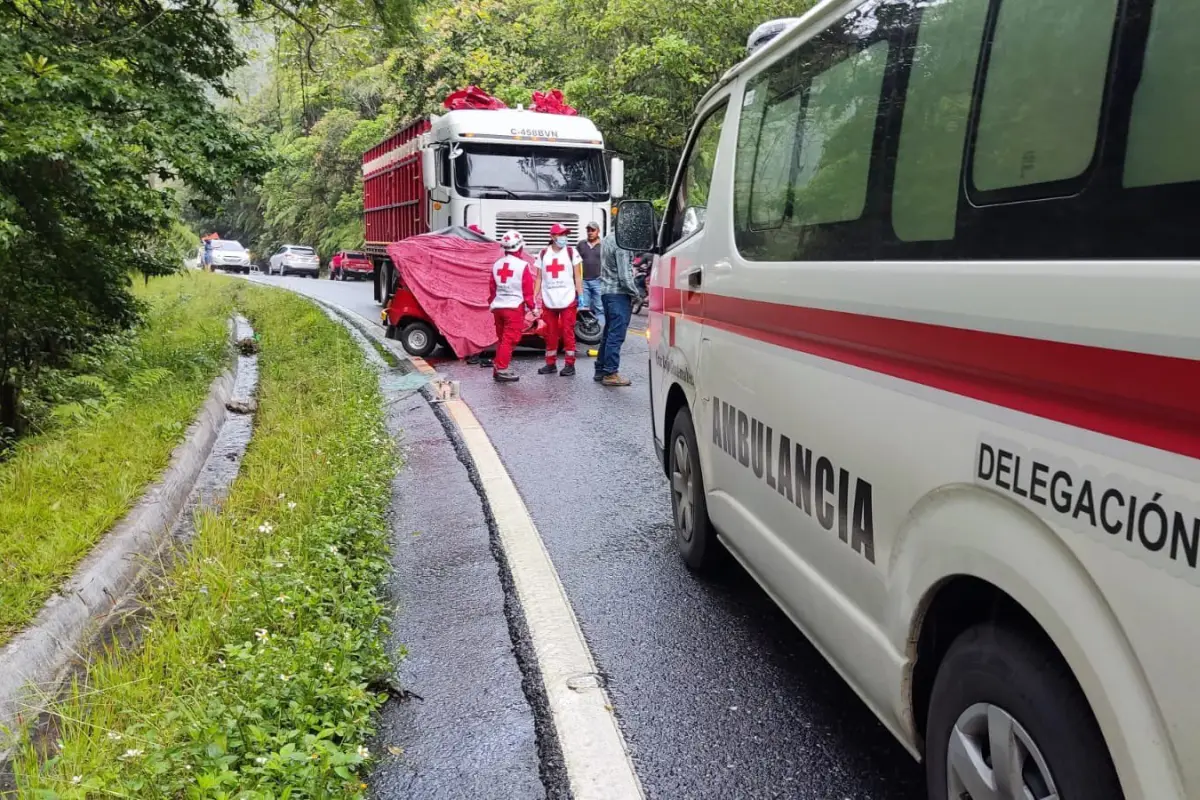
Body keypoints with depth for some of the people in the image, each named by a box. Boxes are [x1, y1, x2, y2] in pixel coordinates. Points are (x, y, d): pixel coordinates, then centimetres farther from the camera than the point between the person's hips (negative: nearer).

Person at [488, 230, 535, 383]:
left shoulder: (496, 265, 8)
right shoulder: (523, 266, -10)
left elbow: (492, 289, 15)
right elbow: (528, 290, -8)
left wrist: (492, 304, 26)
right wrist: (532, 307, 2)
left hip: (498, 307, 6)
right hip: (514, 308, -6)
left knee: (502, 339, 15)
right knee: (509, 340, -4)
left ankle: (497, 369, 18)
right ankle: (501, 370, -8)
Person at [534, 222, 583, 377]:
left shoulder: (571, 252, 3)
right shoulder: (543, 254, 9)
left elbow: (578, 276, 2)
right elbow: (539, 278, 11)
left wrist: (581, 295, -7)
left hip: (568, 300, -3)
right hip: (548, 300, 3)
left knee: (568, 332, -3)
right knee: (550, 333, 8)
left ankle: (570, 364, 4)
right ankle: (551, 364, 17)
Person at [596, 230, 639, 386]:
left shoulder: (607, 239, 14)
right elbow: (624, 275, -18)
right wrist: (635, 292, -5)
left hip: (606, 291, 10)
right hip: (619, 293, -10)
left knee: (608, 333, 16)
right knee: (616, 335, -6)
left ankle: (600, 370, 21)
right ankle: (610, 373, -3)